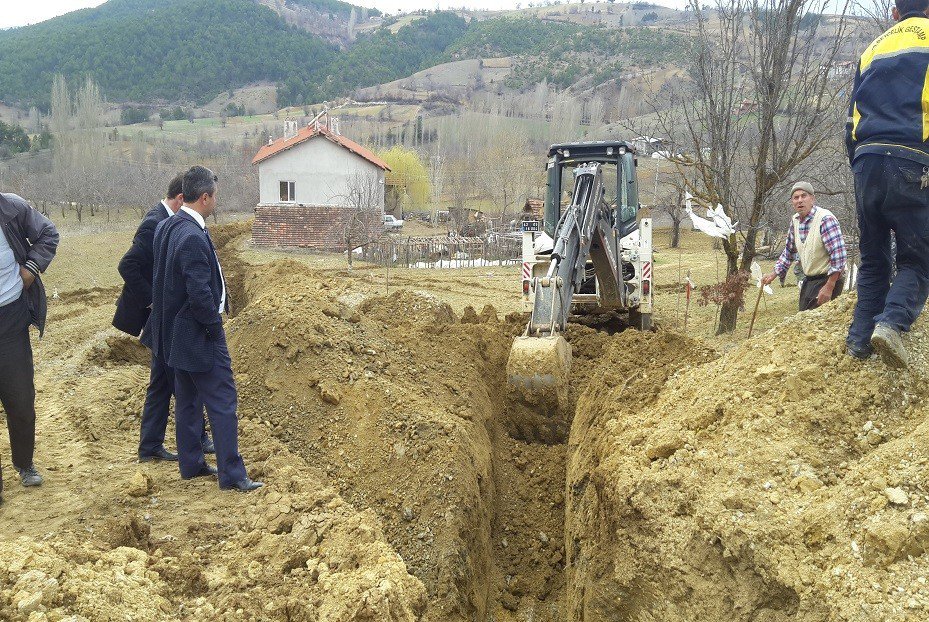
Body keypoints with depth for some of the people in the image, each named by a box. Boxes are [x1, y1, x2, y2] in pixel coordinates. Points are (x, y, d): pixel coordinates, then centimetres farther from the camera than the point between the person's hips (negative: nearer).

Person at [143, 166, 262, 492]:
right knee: (222, 402, -3)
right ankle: (231, 474, 3)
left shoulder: (167, 227, 5)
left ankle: (190, 464, 30)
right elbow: (200, 293, -27)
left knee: (186, 398, 18)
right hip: (198, 332, -10)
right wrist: (214, 327, -13)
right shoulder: (193, 237, -25)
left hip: (177, 330, 10)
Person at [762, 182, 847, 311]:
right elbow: (789, 251, 19)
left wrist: (829, 288, -25)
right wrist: (774, 274, 12)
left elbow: (839, 255, -24)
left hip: (827, 280, -8)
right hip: (808, 280, 8)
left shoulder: (825, 219, -20)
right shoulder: (795, 220, 4)